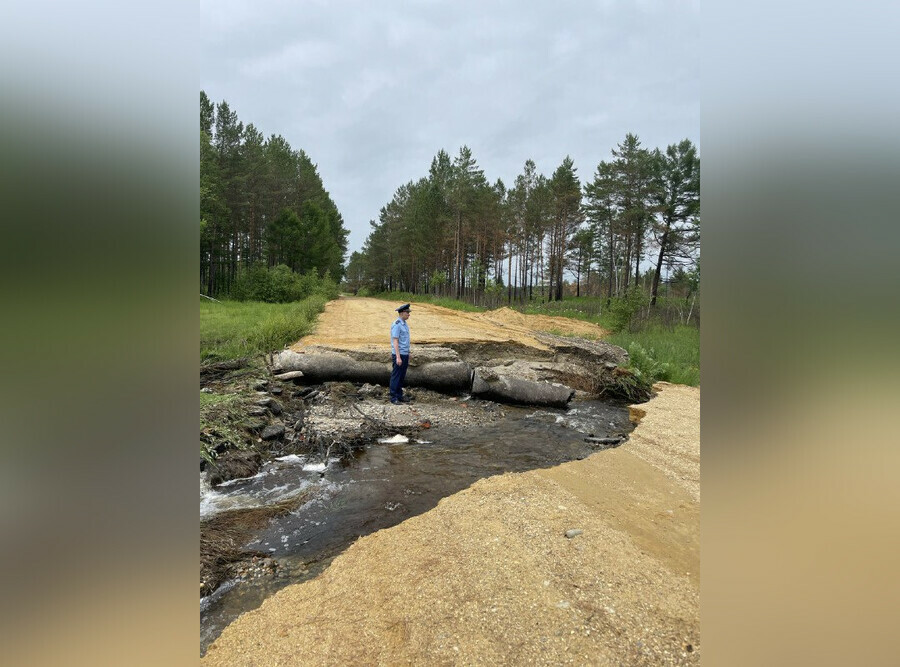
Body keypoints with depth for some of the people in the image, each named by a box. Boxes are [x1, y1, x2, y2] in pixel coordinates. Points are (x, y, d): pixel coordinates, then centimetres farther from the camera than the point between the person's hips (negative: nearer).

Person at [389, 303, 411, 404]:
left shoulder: (405, 324, 13)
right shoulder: (396, 325, -16)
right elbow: (395, 342, -19)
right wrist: (398, 357, -22)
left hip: (405, 354, 9)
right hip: (398, 355, -9)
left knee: (402, 377, 13)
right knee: (396, 377, -2)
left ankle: (399, 395, 21)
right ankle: (393, 398, 5)